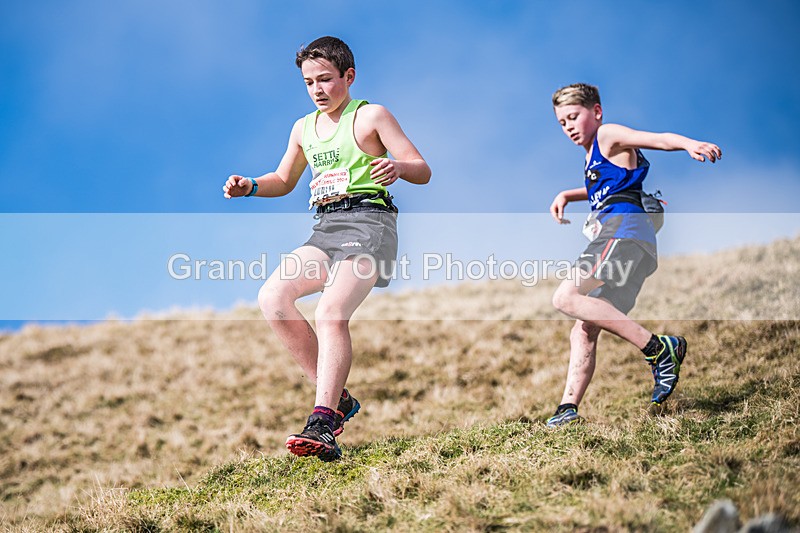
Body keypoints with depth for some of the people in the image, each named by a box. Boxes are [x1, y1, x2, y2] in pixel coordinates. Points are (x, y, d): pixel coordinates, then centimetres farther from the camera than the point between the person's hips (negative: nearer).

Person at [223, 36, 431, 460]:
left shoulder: (370, 116, 3)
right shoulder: (304, 128, 21)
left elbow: (423, 171, -2)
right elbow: (284, 180, 35)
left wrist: (397, 167, -26)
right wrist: (250, 186, 13)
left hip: (367, 222, -7)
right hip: (325, 230, 7)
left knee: (330, 313, -27)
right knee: (272, 297, -16)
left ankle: (322, 425, -34)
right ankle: (337, 399, -9)